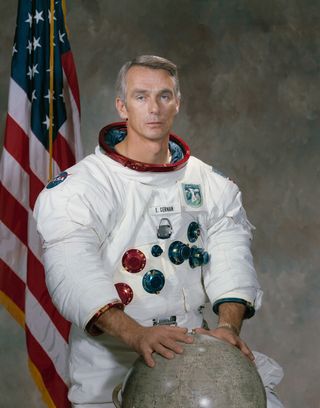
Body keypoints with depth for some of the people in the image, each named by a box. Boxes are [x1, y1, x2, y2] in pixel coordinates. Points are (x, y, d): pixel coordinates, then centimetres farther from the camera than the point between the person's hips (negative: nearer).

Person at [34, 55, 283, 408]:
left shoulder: (208, 184, 8)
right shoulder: (80, 185, -7)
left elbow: (230, 255, -4)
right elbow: (73, 273, -21)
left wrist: (229, 325, -24)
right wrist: (136, 335, -36)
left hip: (191, 351, 3)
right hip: (110, 365, -3)